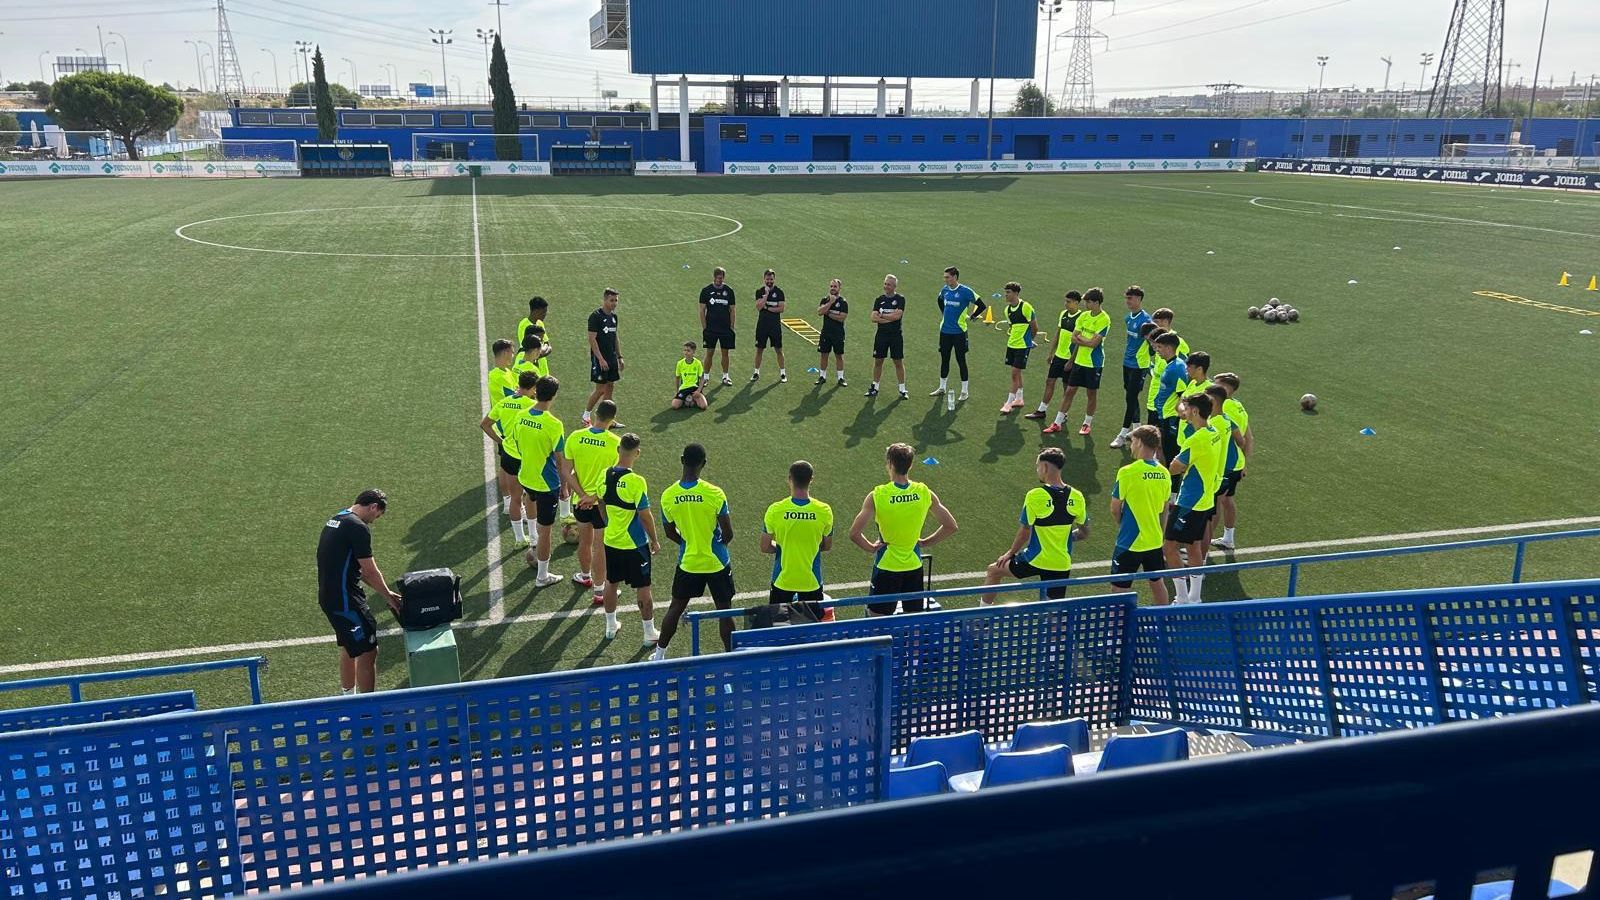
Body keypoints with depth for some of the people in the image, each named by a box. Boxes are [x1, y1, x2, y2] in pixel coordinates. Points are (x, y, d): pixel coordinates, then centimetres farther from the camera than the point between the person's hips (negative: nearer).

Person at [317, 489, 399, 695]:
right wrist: (389, 597, 1)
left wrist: (385, 591, 19)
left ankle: (347, 695, 38)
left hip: (328, 595, 10)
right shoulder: (358, 527, -17)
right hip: (344, 599, -10)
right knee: (367, 651, -4)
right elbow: (370, 571, -14)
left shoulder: (335, 519, 13)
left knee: (351, 647, 24)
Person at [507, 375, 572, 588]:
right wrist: (564, 486, -4)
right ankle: (542, 576, 19)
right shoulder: (553, 425, -24)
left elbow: (515, 444, 8)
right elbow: (561, 460, -17)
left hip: (525, 477, 6)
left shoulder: (520, 417, -7)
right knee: (545, 529, 7)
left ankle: (533, 541, 48)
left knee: (531, 498, 40)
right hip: (547, 483, -6)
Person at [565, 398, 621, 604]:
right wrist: (596, 496, -13)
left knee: (584, 541, 23)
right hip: (603, 501, -4)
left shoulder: (575, 437, -8)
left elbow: (568, 472, -7)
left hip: (580, 500, 4)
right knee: (600, 547, 7)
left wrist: (582, 494, -8)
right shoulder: (615, 443, -17)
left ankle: (585, 576, 46)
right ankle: (599, 591, 17)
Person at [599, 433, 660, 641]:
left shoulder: (605, 475, -6)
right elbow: (645, 515, -18)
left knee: (611, 583, 21)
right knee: (642, 588, 8)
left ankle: (611, 626, 35)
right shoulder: (636, 481, -24)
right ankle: (649, 633, 19)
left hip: (611, 541, 6)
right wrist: (654, 540, -5)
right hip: (635, 544, -6)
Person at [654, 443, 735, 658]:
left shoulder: (668, 496, -9)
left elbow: (670, 534, 4)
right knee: (725, 611, 10)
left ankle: (659, 654, 29)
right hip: (717, 563, -3)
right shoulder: (714, 493, -19)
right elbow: (728, 534, -12)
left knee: (675, 608, 18)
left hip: (688, 563, 3)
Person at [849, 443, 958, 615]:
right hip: (914, 566, 3)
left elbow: (854, 534, -21)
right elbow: (951, 526, 0)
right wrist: (925, 542, 7)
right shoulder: (925, 493, -7)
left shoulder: (877, 495, -17)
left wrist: (871, 548, -5)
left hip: (886, 567, -3)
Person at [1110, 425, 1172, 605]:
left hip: (1129, 543, -6)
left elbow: (1115, 510, -10)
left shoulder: (1127, 472, -18)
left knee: (1120, 590, 2)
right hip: (1155, 541, 6)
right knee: (1157, 583, 21)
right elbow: (1163, 510, 11)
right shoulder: (1164, 474, 1)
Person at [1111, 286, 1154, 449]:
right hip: (1127, 363, 8)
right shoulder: (1128, 318, 9)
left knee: (1131, 398, -6)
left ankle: (1123, 435, -3)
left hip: (1138, 366, -8)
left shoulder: (1145, 319, -16)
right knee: (1130, 397, 15)